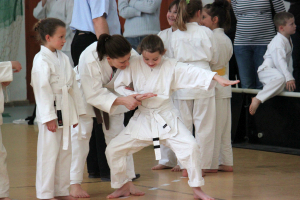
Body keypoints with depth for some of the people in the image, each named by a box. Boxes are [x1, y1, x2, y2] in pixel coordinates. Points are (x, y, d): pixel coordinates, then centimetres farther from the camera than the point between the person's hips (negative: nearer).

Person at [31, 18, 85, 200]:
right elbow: (42, 89, -17)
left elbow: (72, 85, 16)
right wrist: (49, 117, -20)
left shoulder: (63, 58, 12)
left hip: (65, 110, 8)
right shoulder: (42, 60, -14)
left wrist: (76, 112, 15)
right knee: (49, 152, -5)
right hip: (50, 110, -8)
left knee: (65, 151, 13)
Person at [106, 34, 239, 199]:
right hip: (142, 119, 2)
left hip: (166, 119, -2)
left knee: (190, 147, -19)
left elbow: (192, 73, -15)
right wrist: (135, 96, -18)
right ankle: (123, 186, 21)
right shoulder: (133, 65, -5)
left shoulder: (171, 67, -7)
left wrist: (217, 78, -28)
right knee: (113, 149, -3)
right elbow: (117, 86, -2)